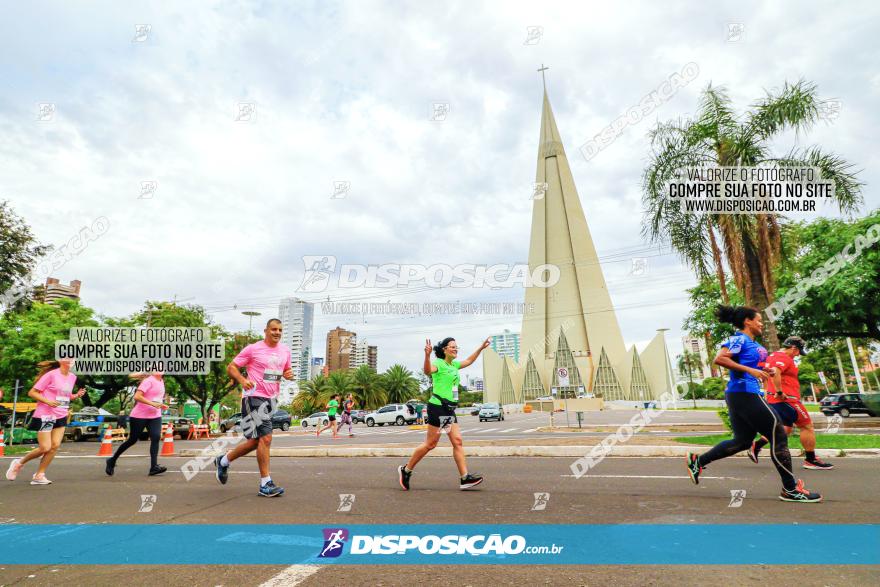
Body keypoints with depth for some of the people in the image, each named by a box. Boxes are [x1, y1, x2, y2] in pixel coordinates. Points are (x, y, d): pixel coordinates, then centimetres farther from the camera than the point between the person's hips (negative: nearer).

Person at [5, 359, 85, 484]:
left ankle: (39, 475, 10)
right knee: (45, 448, -4)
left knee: (55, 446, -2)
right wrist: (47, 401, -22)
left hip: (61, 417, 6)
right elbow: (31, 393, -9)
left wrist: (76, 395, 1)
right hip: (45, 416, -6)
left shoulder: (72, 377, 8)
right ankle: (19, 463, 24)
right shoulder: (51, 374, -12)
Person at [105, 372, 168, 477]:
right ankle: (112, 461, 32)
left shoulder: (161, 381, 10)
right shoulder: (148, 380, -15)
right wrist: (153, 404, -28)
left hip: (155, 416, 6)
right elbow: (137, 396, -24)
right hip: (139, 416, -6)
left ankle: (154, 467, -14)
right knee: (132, 440, 8)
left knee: (156, 438, -12)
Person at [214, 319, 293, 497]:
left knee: (255, 441, 14)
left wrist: (288, 375, 0)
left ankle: (223, 461, 37)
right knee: (265, 438, -10)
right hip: (254, 397, -7)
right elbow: (231, 367, -2)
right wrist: (243, 380, -20)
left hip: (271, 399, 7)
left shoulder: (285, 350, 11)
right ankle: (266, 484, 1)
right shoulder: (253, 349, -6)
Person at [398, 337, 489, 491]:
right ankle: (405, 470, 13)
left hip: (450, 408, 8)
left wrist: (481, 348, 33)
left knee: (457, 441, 1)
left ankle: (465, 478, 2)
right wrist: (427, 355, -51)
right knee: (430, 444, -3)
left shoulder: (454, 364, 15)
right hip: (437, 406, -8)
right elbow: (428, 371, -34)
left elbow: (469, 360, 34)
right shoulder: (439, 363, -11)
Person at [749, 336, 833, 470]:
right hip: (787, 399, -10)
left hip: (773, 399, 10)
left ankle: (756, 445, 10)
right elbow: (775, 372, -33)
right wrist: (779, 392, -27)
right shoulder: (784, 358, -15)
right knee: (807, 426, 4)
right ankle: (811, 460, 12)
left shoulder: (772, 356, 16)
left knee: (785, 428, 17)